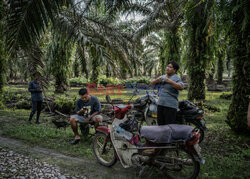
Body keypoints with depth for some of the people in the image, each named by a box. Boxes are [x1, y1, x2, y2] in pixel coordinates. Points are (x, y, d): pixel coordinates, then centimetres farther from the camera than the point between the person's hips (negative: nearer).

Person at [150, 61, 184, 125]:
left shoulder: (177, 78, -4)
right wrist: (157, 80, -5)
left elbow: (181, 87, -23)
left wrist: (169, 81, -24)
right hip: (160, 104, 7)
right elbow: (151, 84, 16)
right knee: (160, 124, 11)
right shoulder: (162, 77, 16)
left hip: (170, 106, -6)